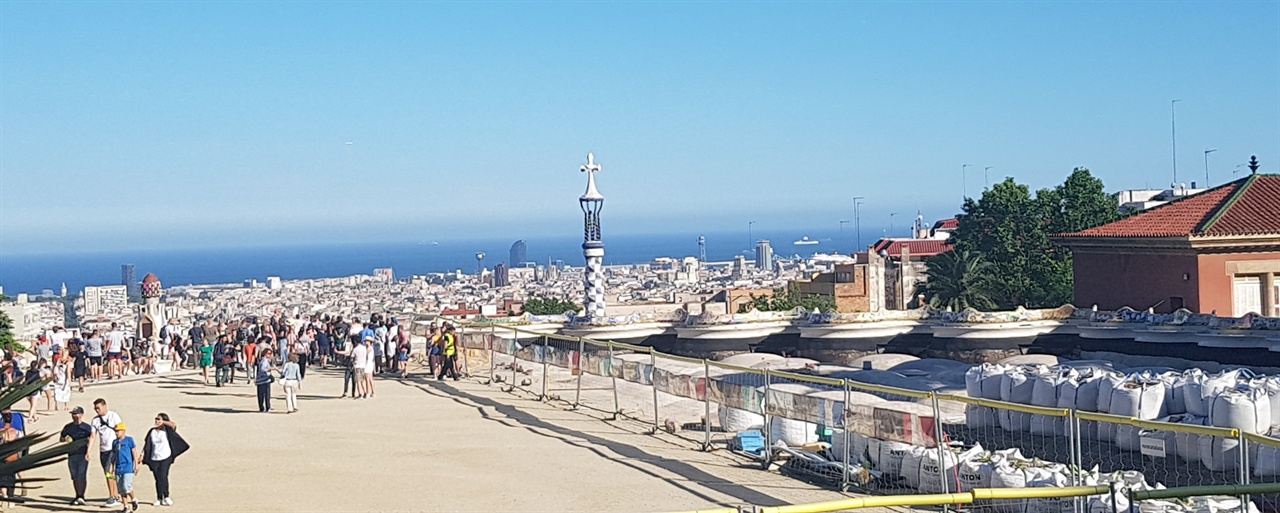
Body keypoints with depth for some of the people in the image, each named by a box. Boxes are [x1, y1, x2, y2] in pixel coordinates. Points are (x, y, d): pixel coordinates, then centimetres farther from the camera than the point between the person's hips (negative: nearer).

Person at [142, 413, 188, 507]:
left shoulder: (167, 430, -1)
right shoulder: (152, 432, 10)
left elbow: (174, 425, -21)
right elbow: (147, 444, 12)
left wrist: (163, 422, -13)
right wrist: (142, 454, 4)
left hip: (165, 458, -4)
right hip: (154, 459, 4)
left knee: (163, 476, -14)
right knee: (158, 479, 5)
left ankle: (166, 497, 0)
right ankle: (159, 499, 11)